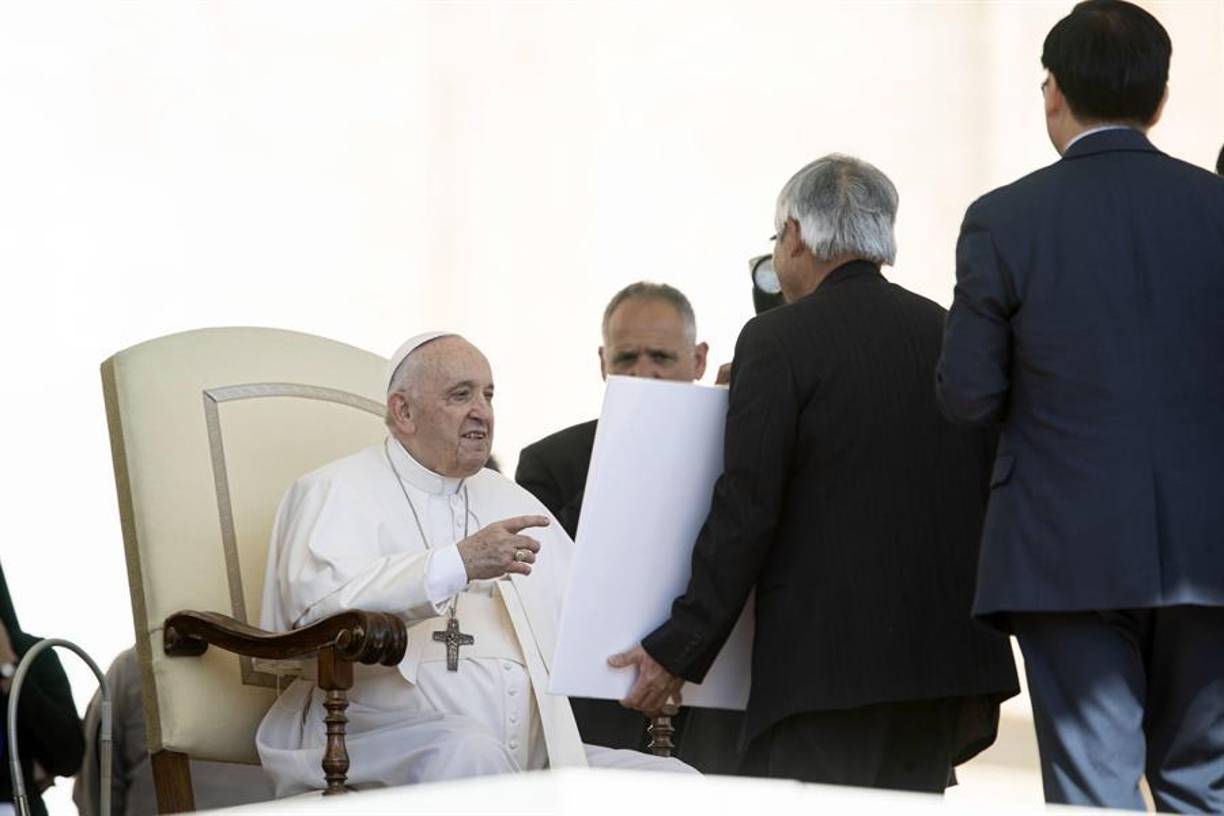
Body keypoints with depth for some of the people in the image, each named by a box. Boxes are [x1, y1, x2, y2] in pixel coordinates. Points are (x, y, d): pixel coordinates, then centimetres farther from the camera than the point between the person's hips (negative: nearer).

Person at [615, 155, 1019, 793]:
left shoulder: (779, 341, -5)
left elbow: (745, 512, -10)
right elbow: (990, 500, 13)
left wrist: (678, 651, -4)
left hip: (827, 665, -6)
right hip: (948, 662, 6)